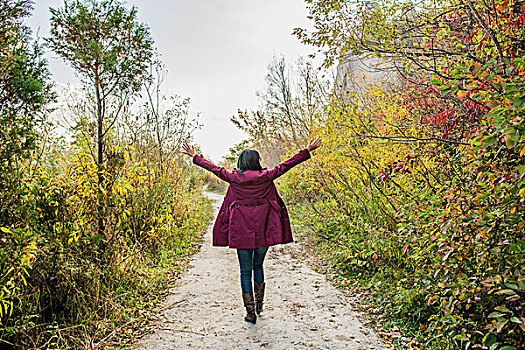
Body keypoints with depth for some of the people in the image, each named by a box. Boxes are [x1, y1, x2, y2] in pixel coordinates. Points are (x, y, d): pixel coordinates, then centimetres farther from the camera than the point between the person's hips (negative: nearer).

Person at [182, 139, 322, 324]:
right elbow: (285, 165, 3)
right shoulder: (266, 177, -2)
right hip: (263, 229, 1)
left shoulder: (234, 178, 0)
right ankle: (259, 302, 22)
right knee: (258, 265, 21)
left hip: (241, 230, 0)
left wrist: (195, 156, 23)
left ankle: (250, 310, 5)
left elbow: (214, 168, 10)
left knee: (245, 270, 7)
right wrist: (307, 151, 10)